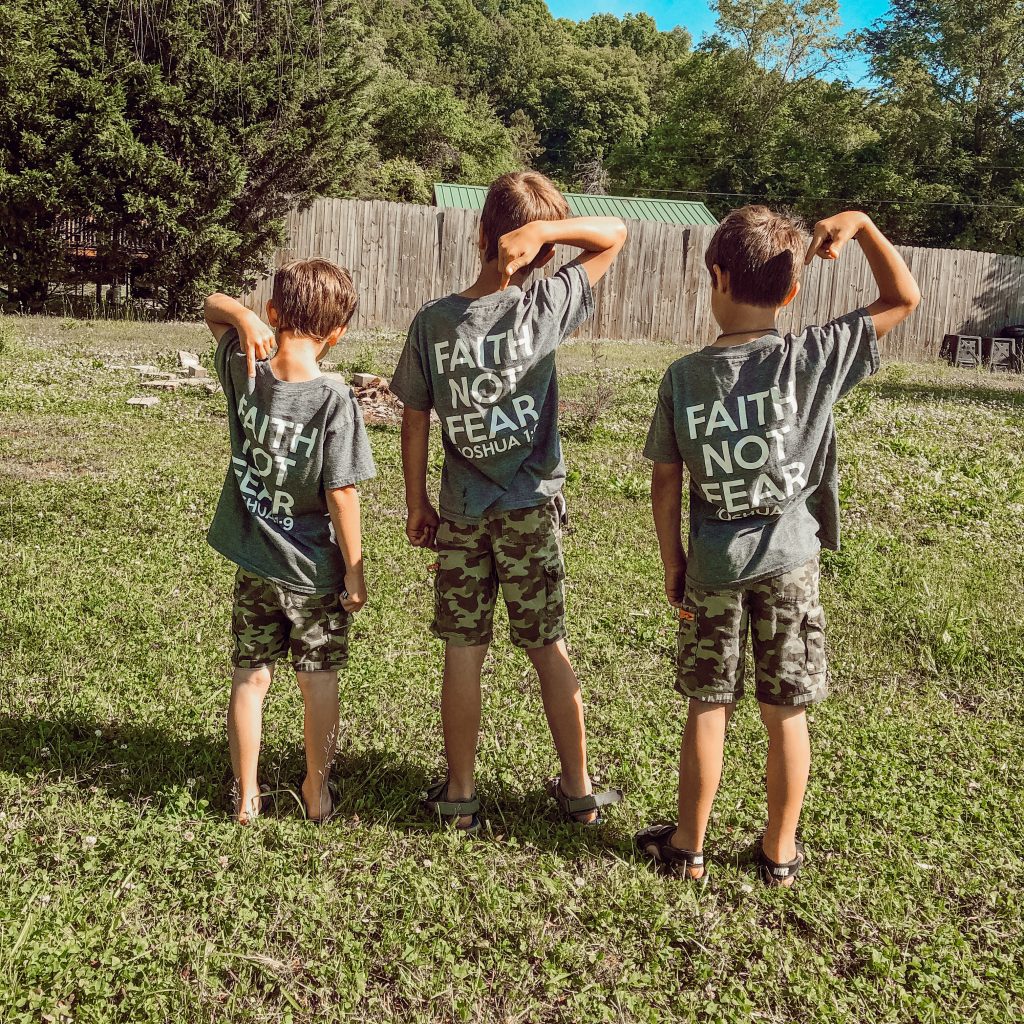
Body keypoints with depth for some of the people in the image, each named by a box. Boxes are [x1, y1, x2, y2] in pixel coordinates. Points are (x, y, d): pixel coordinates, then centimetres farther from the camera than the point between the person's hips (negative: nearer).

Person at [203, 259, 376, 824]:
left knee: (250, 679, 15)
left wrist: (243, 317, -12)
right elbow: (341, 494, -18)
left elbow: (212, 304, 10)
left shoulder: (243, 371, -9)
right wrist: (354, 568, -7)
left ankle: (246, 796, 27)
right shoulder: (334, 400, -21)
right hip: (314, 570, -3)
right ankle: (317, 791, 29)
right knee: (319, 681, 15)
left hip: (254, 565, 3)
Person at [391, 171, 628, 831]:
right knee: (550, 649, 11)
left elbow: (415, 419, 1)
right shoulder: (545, 306, -10)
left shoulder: (432, 321, -5)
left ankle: (459, 793, 20)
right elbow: (616, 232, 1)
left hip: (460, 512, 1)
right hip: (531, 508, -1)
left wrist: (416, 502, 11)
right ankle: (578, 790, 23)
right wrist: (542, 228, -14)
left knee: (463, 653, 9)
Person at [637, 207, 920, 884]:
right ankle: (780, 852, 28)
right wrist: (861, 225, -5)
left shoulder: (683, 377, -7)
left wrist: (673, 564, 7)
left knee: (707, 709, 14)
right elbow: (905, 299, 0)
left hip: (712, 569, 1)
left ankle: (687, 846, 27)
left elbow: (666, 482, -3)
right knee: (787, 714, 13)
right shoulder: (813, 358, -11)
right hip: (790, 565, -1)